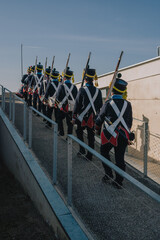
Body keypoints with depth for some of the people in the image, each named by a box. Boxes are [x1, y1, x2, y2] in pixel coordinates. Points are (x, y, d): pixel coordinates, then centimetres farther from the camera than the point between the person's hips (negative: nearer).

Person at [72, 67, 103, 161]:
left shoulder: (82, 90, -12)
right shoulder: (98, 91, -2)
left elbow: (77, 104, -9)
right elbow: (100, 105, 5)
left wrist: (74, 116, -1)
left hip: (83, 117, -3)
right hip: (93, 118, 3)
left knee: (79, 132, 21)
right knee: (91, 136, 10)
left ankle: (82, 149, 14)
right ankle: (90, 155, 17)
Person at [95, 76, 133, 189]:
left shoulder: (108, 103, -11)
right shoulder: (127, 104, -2)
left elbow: (100, 117, 2)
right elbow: (130, 121, 7)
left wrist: (97, 127, 21)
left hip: (110, 136, -3)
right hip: (124, 136, 3)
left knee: (104, 152, 20)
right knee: (120, 158, 11)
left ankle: (109, 175, 16)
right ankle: (119, 182, 18)